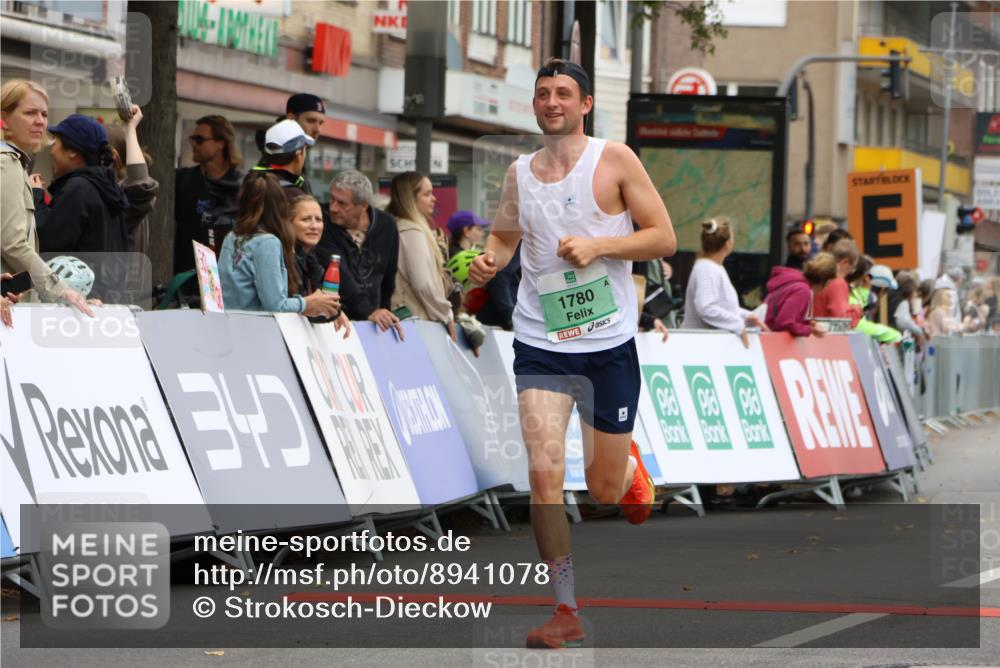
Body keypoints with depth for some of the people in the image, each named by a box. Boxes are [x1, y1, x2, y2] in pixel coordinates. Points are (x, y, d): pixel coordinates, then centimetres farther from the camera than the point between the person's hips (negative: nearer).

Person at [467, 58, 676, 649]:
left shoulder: (614, 160, -4)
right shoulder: (520, 173, 6)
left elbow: (664, 238, -4)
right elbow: (505, 235, 22)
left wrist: (599, 246, -17)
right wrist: (490, 261, -1)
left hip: (610, 343, -2)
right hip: (540, 342, 2)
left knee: (605, 490, 8)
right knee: (545, 472, -15)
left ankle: (629, 464, 47)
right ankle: (567, 611, -8)